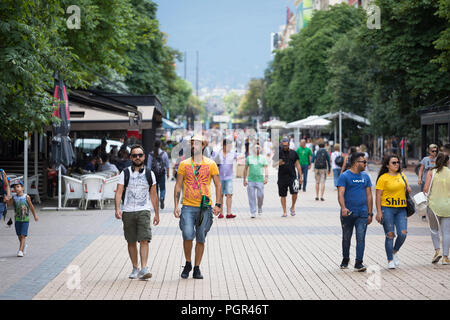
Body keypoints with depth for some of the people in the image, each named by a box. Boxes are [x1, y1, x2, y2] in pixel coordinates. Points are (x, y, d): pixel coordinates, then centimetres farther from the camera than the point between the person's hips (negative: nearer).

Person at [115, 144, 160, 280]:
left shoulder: (149, 174, 9)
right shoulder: (125, 173, 4)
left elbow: (153, 195, 14)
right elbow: (119, 192, -3)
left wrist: (157, 214, 13)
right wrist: (117, 209, -18)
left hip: (144, 211, -1)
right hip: (128, 212, 1)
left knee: (144, 240, -15)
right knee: (131, 242, 7)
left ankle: (144, 269, -21)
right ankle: (135, 268, 20)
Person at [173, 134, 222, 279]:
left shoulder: (211, 164, 4)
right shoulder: (184, 164, 5)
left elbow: (218, 185, 7)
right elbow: (178, 185, 8)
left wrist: (218, 204, -3)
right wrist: (176, 206, 0)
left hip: (205, 207, 0)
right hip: (188, 206, 0)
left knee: (201, 239, 4)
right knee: (187, 236, -14)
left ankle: (197, 268, 16)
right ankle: (188, 263, 8)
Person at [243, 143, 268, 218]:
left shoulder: (263, 158, 8)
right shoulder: (249, 158, 9)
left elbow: (266, 168, 2)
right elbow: (246, 169, 14)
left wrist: (266, 177, -13)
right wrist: (244, 180, 11)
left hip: (260, 180, -1)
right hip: (251, 180, 1)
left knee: (260, 195, -7)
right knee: (251, 197, -2)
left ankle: (260, 208, 20)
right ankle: (253, 212, 3)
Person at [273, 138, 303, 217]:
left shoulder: (293, 153, 8)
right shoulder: (278, 153, 5)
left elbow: (297, 165, 11)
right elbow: (273, 165, 5)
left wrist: (301, 176, 7)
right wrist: (278, 163, -18)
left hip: (292, 177, 0)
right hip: (282, 177, 0)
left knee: (294, 193, -14)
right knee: (283, 195, 4)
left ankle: (293, 207, 11)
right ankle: (284, 212, 13)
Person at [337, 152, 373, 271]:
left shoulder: (365, 176, 10)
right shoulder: (344, 176, -5)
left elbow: (369, 196, 14)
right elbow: (340, 194, -15)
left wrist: (370, 213, 10)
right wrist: (343, 208, -31)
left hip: (362, 213, 3)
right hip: (348, 213, -3)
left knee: (361, 238, -8)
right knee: (346, 238, 11)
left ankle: (359, 263, -8)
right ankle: (345, 259, 29)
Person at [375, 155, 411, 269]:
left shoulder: (402, 176, 12)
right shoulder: (383, 178, -4)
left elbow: (408, 189, 27)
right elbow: (378, 195, -6)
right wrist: (379, 212, -12)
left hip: (401, 209, 4)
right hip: (387, 208, -4)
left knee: (403, 233, -6)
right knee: (390, 235, -1)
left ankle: (395, 252, 20)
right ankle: (390, 261, 7)